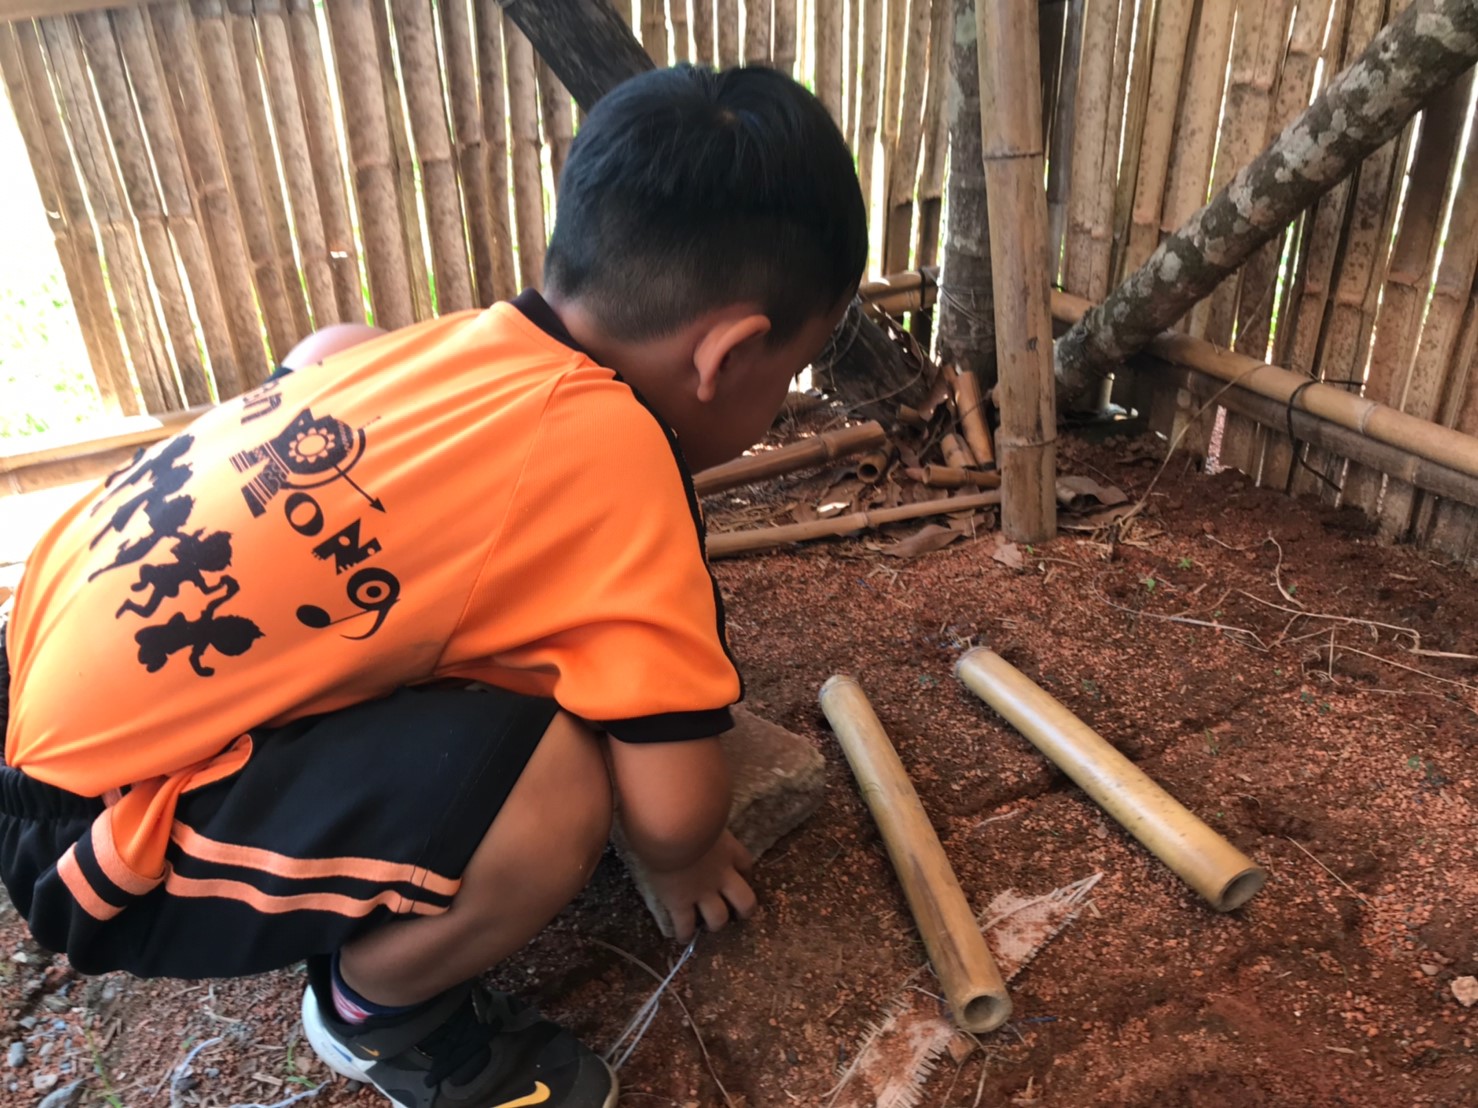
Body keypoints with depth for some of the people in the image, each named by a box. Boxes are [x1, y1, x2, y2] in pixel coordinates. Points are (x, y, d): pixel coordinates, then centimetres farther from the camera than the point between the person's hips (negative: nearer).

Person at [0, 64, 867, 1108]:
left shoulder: (459, 338, 0)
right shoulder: (613, 445, -22)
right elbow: (673, 812, -20)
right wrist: (687, 862, 6)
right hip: (94, 837, -9)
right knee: (549, 784, -27)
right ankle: (377, 1008, 7)